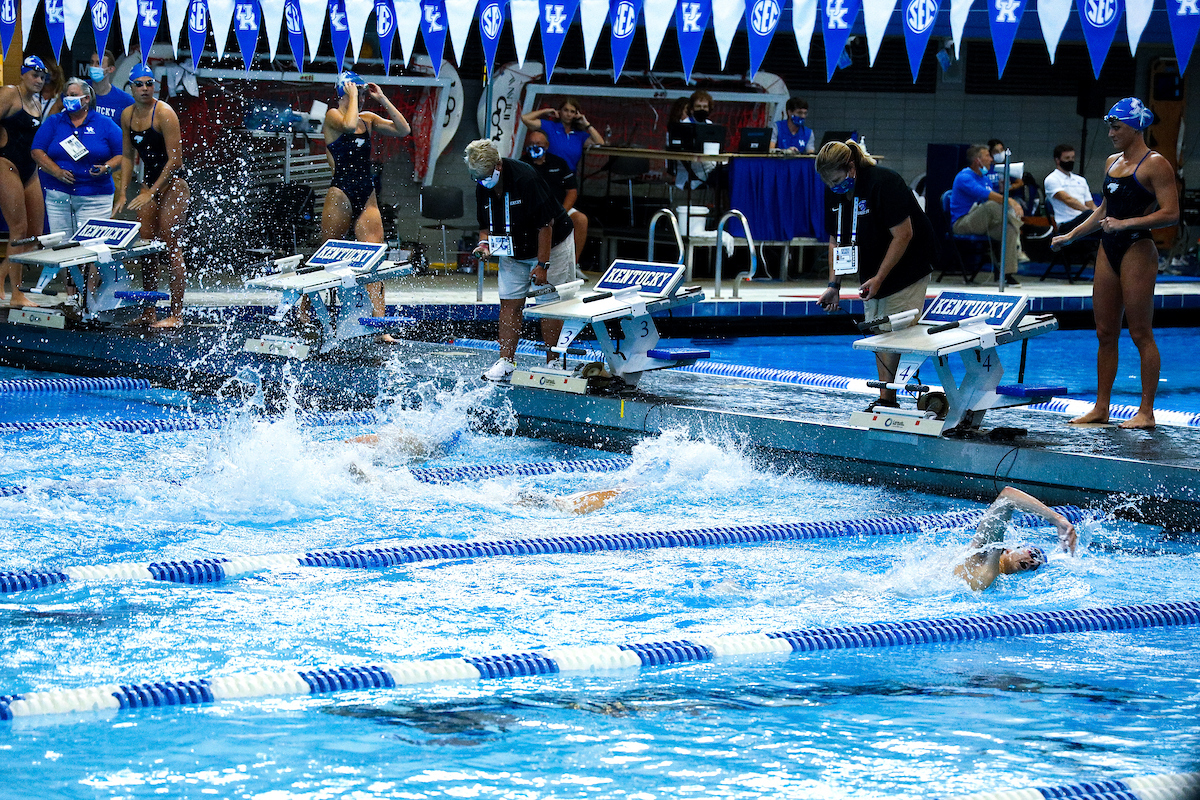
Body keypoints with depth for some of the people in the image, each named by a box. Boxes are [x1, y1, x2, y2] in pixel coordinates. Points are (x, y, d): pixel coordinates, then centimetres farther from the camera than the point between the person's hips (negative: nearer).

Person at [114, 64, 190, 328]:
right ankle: (149, 313, 13)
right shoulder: (127, 115, 6)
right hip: (149, 184, 7)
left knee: (171, 248, -8)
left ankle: (176, 314, -5)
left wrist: (151, 192, -19)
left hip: (171, 186, -7)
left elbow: (175, 160, -17)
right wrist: (122, 194, 6)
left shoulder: (164, 113, -15)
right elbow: (127, 156, 13)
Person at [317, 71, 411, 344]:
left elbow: (403, 129, 4)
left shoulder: (369, 119, 13)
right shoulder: (332, 116, -4)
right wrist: (353, 96, -14)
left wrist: (383, 100, 2)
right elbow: (349, 124, -26)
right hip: (341, 193, -5)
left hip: (368, 197, 5)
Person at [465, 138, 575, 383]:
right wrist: (484, 243, -13)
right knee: (509, 303, 1)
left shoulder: (525, 178, -28)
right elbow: (486, 224, 9)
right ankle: (505, 363, 4)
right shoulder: (482, 188, -7)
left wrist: (543, 264, -24)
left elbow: (546, 223, -25)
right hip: (514, 251, 7)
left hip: (551, 244, -7)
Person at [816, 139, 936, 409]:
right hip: (873, 276, 8)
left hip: (906, 272, -8)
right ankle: (886, 400, 11)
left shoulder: (884, 183, -24)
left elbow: (903, 235, -24)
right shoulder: (838, 194, 0)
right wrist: (834, 285, 0)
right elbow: (836, 240, 9)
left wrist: (879, 278, -24)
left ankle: (888, 400, -11)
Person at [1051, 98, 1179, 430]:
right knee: (1105, 332, 8)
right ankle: (1101, 407, 12)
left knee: (1141, 333, -5)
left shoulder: (1155, 164, -8)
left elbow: (1170, 213, -15)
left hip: (1137, 250, -8)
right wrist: (1070, 236, 28)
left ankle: (1146, 412, -1)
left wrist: (1126, 224, -20)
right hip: (1108, 251, 8)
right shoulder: (1113, 162, 16)